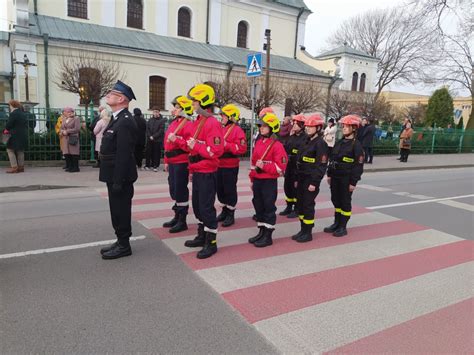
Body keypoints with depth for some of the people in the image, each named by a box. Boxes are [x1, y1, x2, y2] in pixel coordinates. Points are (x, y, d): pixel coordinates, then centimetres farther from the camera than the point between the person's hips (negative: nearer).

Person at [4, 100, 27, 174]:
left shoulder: (13, 114, -12)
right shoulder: (23, 114, 13)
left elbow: (8, 126, -13)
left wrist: (7, 129, 10)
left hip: (16, 136, -8)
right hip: (24, 135, 8)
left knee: (10, 150, 0)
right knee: (20, 151, 13)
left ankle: (14, 167, -5)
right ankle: (21, 167, 15)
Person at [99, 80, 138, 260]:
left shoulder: (125, 122, -19)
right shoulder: (118, 119, 14)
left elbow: (124, 154, -24)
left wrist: (118, 181, -23)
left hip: (120, 177, -10)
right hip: (115, 175, 10)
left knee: (121, 210, 1)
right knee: (117, 210, 17)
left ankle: (124, 246, 14)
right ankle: (121, 242, 29)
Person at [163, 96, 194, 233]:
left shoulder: (187, 125, -13)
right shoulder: (173, 123, 15)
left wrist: (176, 140, -27)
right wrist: (167, 161, 20)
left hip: (181, 163, -9)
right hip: (173, 163, 9)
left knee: (181, 191, -3)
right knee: (174, 190, 15)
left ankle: (182, 221, 7)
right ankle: (177, 217, 27)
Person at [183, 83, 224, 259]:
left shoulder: (212, 123, -17)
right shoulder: (197, 122, 13)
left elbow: (216, 151, -25)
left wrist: (196, 146, -21)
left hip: (207, 173, -10)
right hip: (197, 172, 10)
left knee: (206, 207, -3)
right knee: (197, 205, 18)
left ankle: (211, 243, 10)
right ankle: (202, 236, 33)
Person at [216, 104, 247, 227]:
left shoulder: (237, 130, -12)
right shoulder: (221, 129, 11)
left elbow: (242, 148, -22)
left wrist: (226, 145, -25)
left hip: (230, 166, -8)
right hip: (219, 165, 8)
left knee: (230, 190, 1)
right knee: (220, 189, 15)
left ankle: (231, 215, 12)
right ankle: (224, 211, 29)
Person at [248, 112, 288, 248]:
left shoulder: (277, 145, -12)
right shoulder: (258, 142, 10)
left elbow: (281, 167, -16)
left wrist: (264, 166, -25)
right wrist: (252, 178, 16)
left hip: (269, 182, -7)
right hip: (257, 180, 8)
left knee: (269, 207, 1)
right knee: (258, 205, 14)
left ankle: (268, 236, 12)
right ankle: (261, 232, 28)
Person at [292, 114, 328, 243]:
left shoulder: (321, 143, -12)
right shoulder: (307, 141, 14)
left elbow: (321, 165, -17)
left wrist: (314, 183, -19)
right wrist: (297, 179, 16)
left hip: (311, 180, -8)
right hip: (302, 178, 8)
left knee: (308, 205, -1)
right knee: (300, 204, 12)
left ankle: (308, 233, 11)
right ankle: (302, 230, 25)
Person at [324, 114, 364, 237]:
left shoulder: (356, 145, -10)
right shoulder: (339, 142, 10)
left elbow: (359, 165, -13)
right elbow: (332, 159, 15)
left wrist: (353, 182, -15)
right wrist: (329, 174, 11)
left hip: (346, 178, -6)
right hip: (335, 177, 6)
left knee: (345, 202, 3)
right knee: (335, 200, 13)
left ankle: (343, 227, 13)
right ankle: (336, 223, 27)